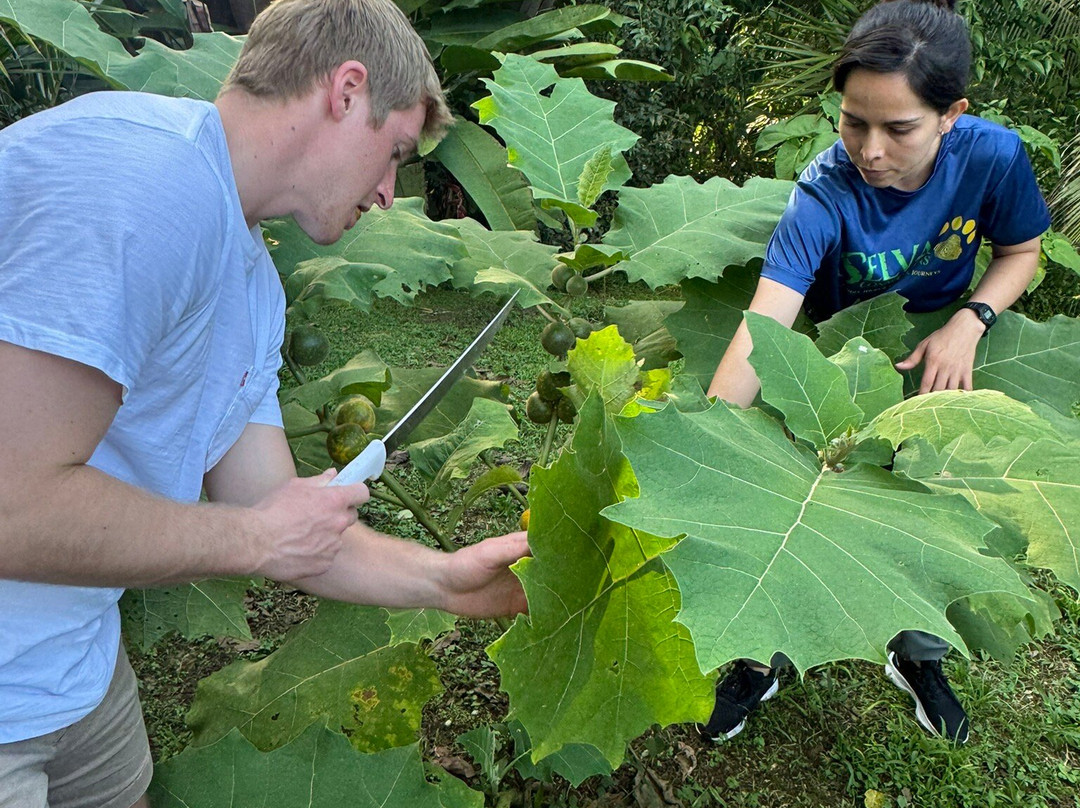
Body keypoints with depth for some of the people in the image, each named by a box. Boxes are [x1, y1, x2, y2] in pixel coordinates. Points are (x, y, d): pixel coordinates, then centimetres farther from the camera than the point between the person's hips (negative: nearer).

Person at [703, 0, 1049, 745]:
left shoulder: (992, 156, -24)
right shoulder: (825, 192, -34)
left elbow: (1021, 252, -3)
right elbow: (764, 328, -44)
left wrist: (969, 323, -23)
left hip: (938, 357, 3)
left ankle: (919, 656, 40)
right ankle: (763, 659, 27)